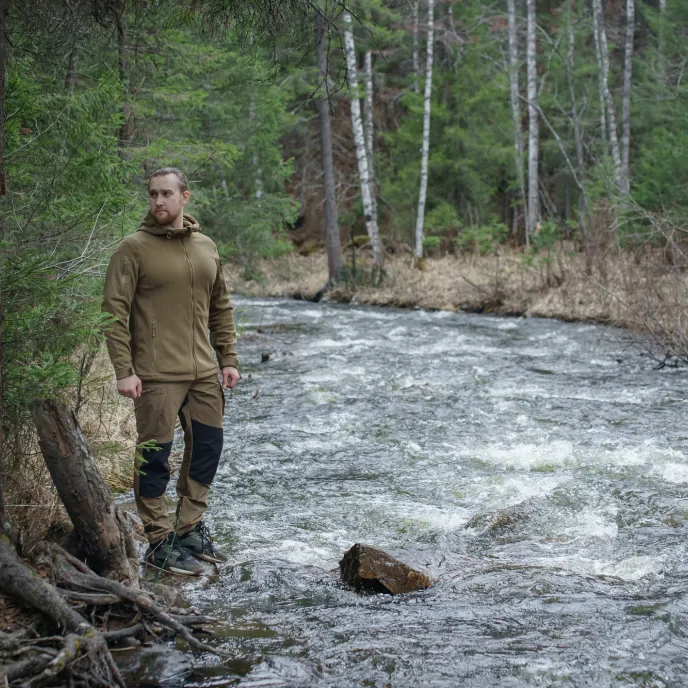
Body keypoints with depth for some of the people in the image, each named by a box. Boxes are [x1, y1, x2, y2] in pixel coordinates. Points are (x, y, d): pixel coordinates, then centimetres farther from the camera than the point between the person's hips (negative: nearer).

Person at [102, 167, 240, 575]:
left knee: (207, 450, 12)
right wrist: (124, 370, -15)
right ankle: (160, 541, 10)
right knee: (155, 458, -1)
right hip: (157, 376, -6)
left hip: (204, 374, 6)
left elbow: (221, 308, 18)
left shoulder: (207, 248, 11)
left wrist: (229, 360, 12)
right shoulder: (134, 249, -6)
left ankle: (191, 529, 27)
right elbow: (114, 312, -9)